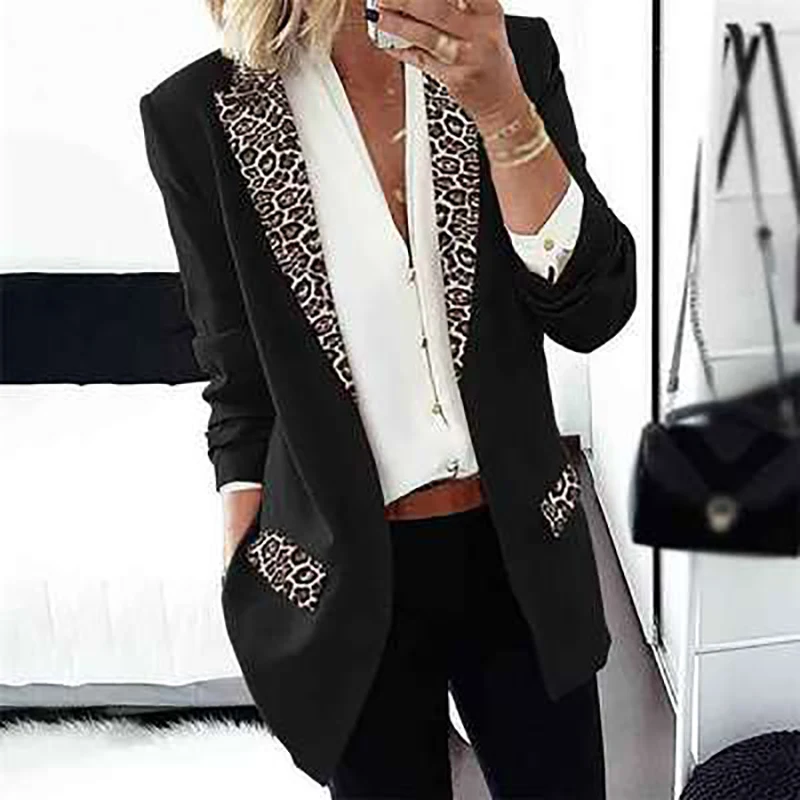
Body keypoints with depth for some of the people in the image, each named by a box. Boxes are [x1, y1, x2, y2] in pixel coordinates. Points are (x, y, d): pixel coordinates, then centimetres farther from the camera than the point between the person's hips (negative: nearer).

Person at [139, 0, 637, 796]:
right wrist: (248, 597, 1)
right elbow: (240, 383, -1)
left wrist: (500, 107, -25)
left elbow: (592, 310, -12)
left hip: (523, 549, 2)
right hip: (344, 572, -1)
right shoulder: (199, 114, -9)